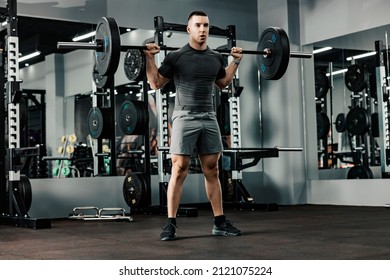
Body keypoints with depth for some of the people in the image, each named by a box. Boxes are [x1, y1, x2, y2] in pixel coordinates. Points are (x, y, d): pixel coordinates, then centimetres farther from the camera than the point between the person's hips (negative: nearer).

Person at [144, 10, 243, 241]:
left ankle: (220, 222, 13)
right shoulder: (176, 57, -5)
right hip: (185, 119, -4)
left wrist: (236, 61, 22)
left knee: (212, 171, 7)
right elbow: (156, 84, 2)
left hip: (209, 120, 5)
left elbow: (223, 83, 26)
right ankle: (171, 224, -2)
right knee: (179, 171, -7)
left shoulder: (216, 58, 9)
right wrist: (150, 58, -8)